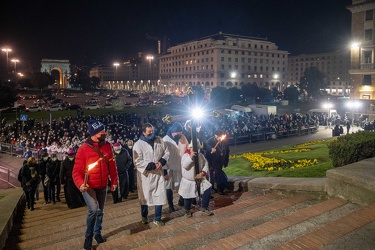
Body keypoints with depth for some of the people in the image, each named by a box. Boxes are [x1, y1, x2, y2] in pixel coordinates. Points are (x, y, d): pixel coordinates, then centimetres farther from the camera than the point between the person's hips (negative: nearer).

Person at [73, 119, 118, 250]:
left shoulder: (107, 146, -5)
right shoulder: (83, 148, -17)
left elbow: (112, 165, 4)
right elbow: (77, 170, -16)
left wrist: (114, 181, 4)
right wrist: (80, 184, -32)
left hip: (102, 186, 5)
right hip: (88, 186, -5)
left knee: (100, 211, 17)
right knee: (93, 209, -21)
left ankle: (97, 233, 42)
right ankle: (88, 237, 4)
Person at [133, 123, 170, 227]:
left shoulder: (159, 140, 0)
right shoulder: (138, 144, -12)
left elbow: (166, 152, 7)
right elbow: (137, 162, -17)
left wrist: (162, 161, -11)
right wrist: (152, 165, -20)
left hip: (158, 173, 3)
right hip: (146, 174, -3)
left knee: (160, 195, 3)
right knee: (145, 196, 14)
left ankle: (157, 219, 20)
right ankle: (144, 216, 38)